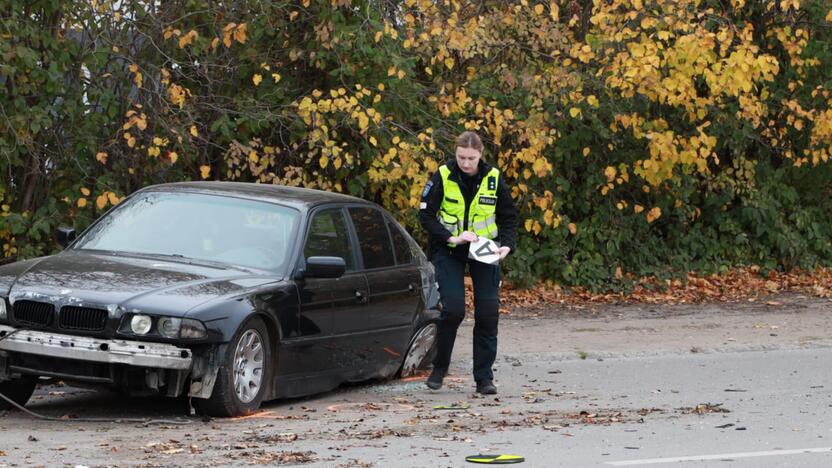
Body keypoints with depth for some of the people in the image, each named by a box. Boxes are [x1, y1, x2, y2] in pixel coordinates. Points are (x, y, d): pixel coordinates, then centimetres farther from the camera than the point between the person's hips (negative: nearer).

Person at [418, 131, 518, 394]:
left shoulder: (493, 179, -6)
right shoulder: (443, 177, -10)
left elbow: (509, 217, 3)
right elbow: (426, 216, -10)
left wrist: (507, 245, -15)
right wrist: (451, 237, -23)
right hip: (449, 251, -2)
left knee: (488, 312, -5)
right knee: (453, 309, -15)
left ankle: (484, 377, 4)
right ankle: (439, 368, 6)